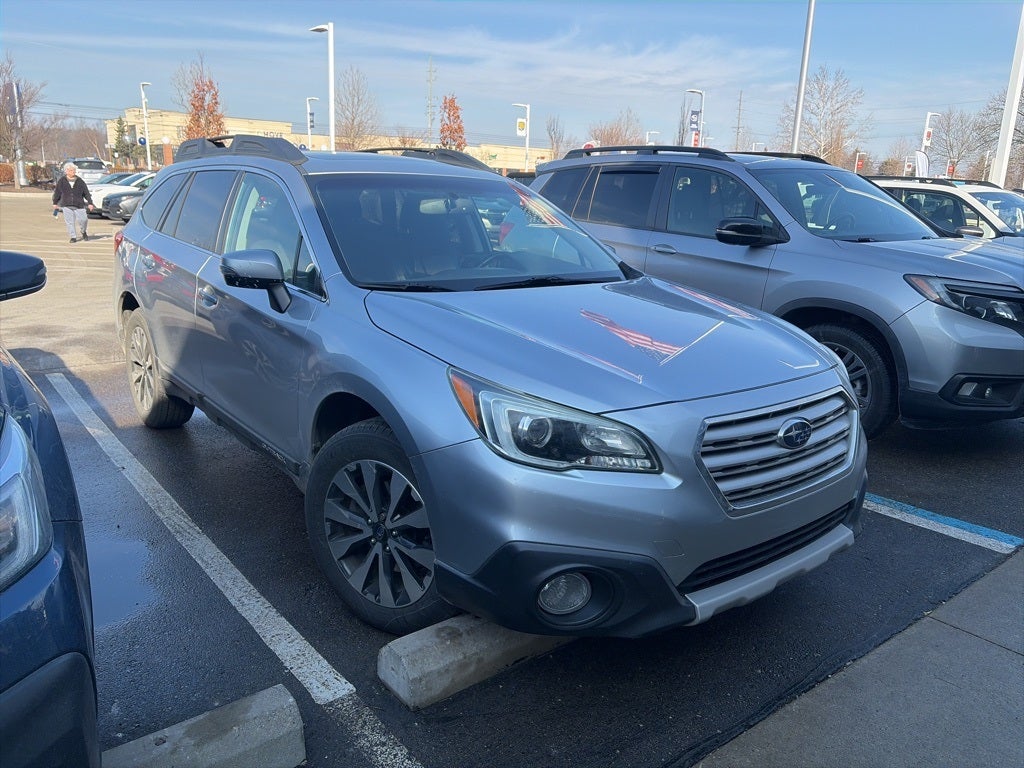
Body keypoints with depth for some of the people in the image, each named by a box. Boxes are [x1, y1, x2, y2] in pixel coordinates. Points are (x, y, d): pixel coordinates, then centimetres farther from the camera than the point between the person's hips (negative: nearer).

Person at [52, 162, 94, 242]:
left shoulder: (80, 181, 3)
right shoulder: (61, 181, 3)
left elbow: (86, 192, 5)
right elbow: (57, 192, 11)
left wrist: (90, 203, -2)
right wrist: (55, 203, 15)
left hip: (79, 205, 0)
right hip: (67, 205, 0)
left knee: (83, 220, -5)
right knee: (70, 222, -1)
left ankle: (83, 232, 25)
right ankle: (73, 237, 8)